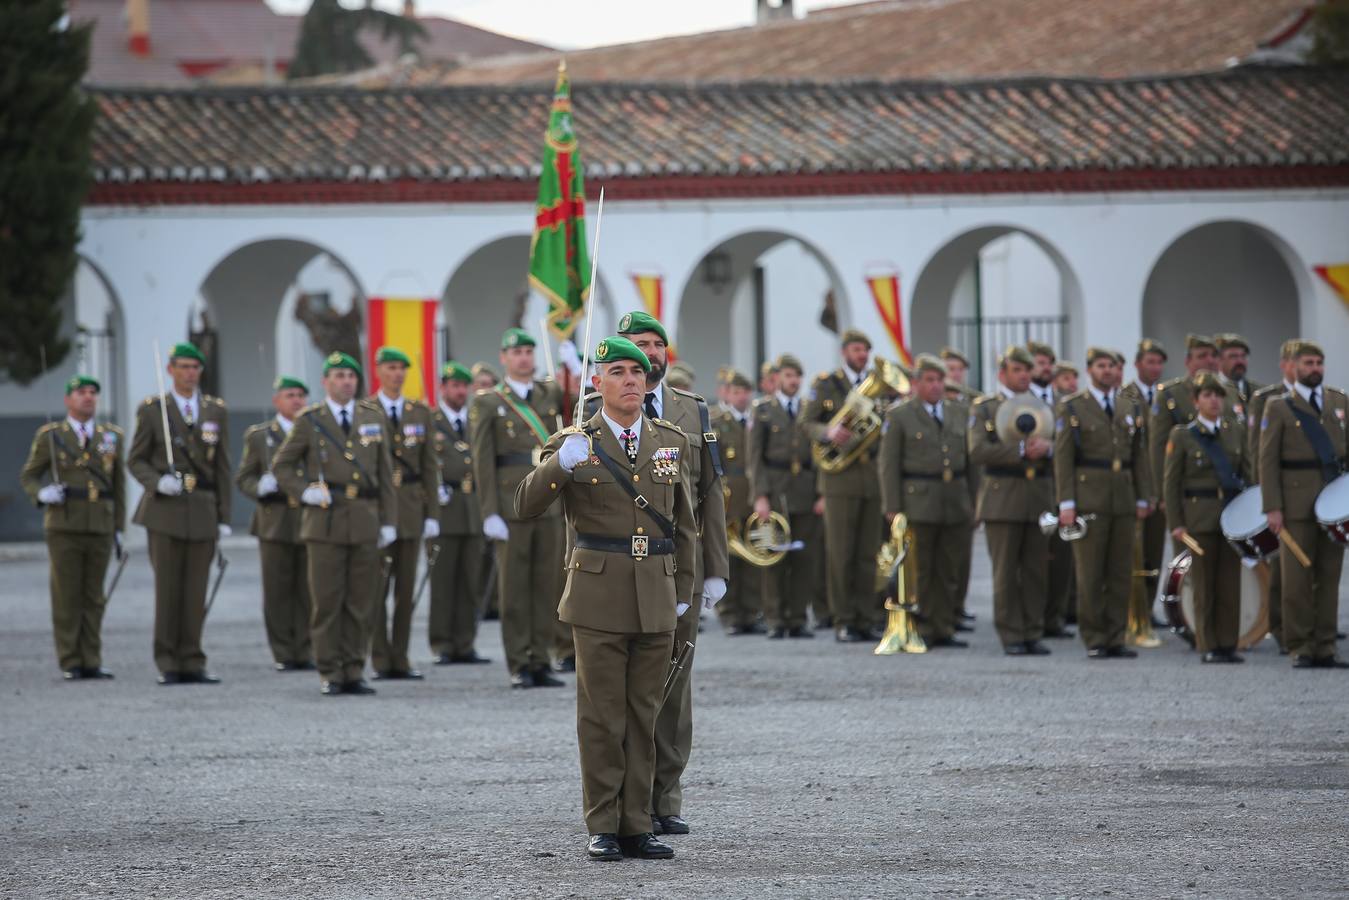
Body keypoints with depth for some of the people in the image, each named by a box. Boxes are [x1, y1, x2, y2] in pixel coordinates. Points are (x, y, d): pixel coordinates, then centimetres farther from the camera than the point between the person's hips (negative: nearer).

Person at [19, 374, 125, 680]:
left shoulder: (112, 437, 9)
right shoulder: (49, 436, 2)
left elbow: (118, 485, 12)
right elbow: (28, 476, 6)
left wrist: (119, 528, 7)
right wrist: (41, 494, -16)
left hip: (100, 529, 2)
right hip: (63, 527, -2)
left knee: (93, 597, 4)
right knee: (66, 597, -2)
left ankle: (91, 663, 8)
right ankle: (70, 664, 3)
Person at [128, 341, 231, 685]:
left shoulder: (216, 411, 10)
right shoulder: (151, 410, 2)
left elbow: (222, 467, 10)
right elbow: (136, 460, 4)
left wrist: (224, 517, 6)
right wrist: (158, 482, -16)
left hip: (203, 511, 2)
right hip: (165, 510, -2)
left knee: (196, 591, 2)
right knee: (167, 589, -2)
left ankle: (192, 664, 6)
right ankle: (168, 665, 3)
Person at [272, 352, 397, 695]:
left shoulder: (373, 416, 12)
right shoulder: (310, 420, 4)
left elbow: (385, 473, 12)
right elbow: (281, 464, 10)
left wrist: (389, 521, 7)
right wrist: (304, 492, -6)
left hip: (365, 521, 3)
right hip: (325, 521, -3)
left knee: (362, 601, 2)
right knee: (327, 600, -2)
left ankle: (354, 671, 8)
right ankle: (329, 674, 3)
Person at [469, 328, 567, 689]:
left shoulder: (551, 394, 13)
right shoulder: (487, 403, 2)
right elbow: (482, 462, -3)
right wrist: (490, 513, -10)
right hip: (510, 506, -4)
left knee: (547, 585, 5)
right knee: (514, 587, -1)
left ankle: (541, 663, 10)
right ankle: (519, 666, 3)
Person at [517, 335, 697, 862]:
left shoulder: (671, 443, 10)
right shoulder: (575, 444, 0)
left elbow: (684, 525, 17)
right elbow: (527, 505, -11)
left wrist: (683, 594, 13)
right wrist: (559, 465, -29)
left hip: (656, 596, 3)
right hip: (598, 595, -3)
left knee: (644, 715, 6)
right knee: (602, 716, 0)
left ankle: (636, 825, 10)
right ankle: (603, 829, 5)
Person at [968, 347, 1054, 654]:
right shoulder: (984, 410, 4)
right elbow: (978, 452, -10)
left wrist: (1047, 447, -11)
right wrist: (1021, 450, -16)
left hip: (1039, 499, 4)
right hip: (1002, 499, -4)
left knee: (1037, 571, 2)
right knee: (1006, 573, -4)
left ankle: (1033, 634, 7)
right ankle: (1011, 637, 0)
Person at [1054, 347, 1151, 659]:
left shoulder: (1130, 410, 15)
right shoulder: (1072, 408, 2)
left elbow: (1140, 457, 15)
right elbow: (1062, 458, -3)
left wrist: (1142, 499, 8)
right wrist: (1066, 503, -9)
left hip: (1123, 502, 4)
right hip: (1089, 501, -4)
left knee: (1121, 574, 3)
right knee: (1090, 574, -4)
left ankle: (1115, 639, 8)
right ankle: (1094, 641, 1)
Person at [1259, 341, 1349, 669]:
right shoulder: (1279, 407, 3)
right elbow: (1268, 460, -1)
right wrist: (1272, 507, -10)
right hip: (1297, 503, -4)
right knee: (1297, 578, -4)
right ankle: (1300, 650, 0)